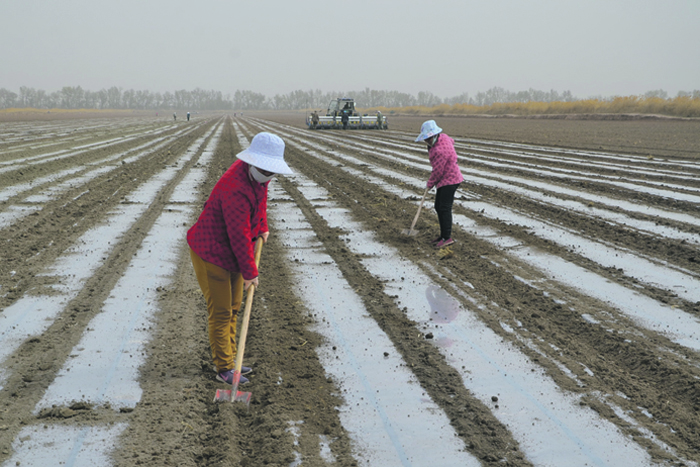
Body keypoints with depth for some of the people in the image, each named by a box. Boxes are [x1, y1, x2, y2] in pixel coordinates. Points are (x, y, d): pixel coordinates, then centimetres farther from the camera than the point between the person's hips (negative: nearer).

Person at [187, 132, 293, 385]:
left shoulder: (257, 175, -4)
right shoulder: (235, 190, -32)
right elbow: (239, 235, -30)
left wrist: (262, 226, 14)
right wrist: (250, 272, -24)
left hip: (231, 252, 10)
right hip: (210, 253, -10)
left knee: (232, 308, 17)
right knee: (220, 312, -6)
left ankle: (229, 358, 29)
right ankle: (224, 368, 2)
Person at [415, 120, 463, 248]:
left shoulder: (439, 150, -27)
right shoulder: (443, 137, 3)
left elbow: (437, 171, -21)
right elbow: (451, 141, 28)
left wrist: (430, 184, -5)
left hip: (449, 180, -11)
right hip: (445, 180, 11)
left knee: (445, 208, -13)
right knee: (438, 207, 12)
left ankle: (447, 237, -12)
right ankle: (443, 235, 17)